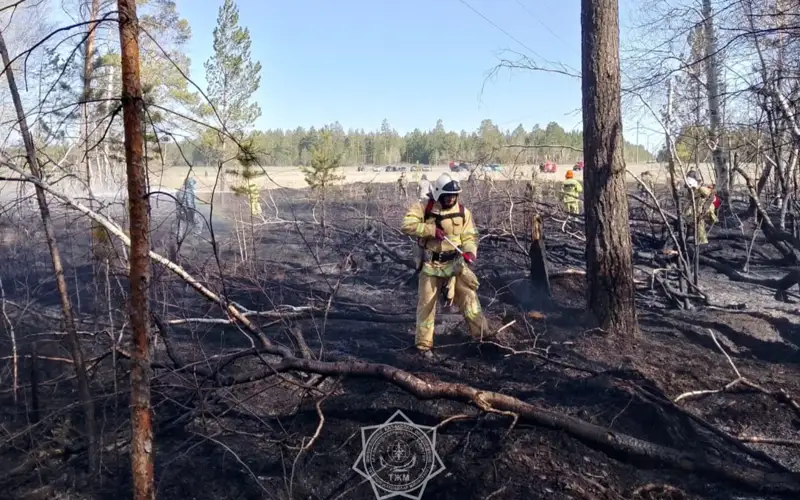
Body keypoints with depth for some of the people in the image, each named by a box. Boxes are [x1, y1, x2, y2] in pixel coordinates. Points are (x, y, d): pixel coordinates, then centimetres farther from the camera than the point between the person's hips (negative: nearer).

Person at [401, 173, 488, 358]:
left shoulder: (463, 212, -2)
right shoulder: (424, 207, -10)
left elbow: (469, 237, -1)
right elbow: (407, 225, -19)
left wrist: (470, 251, -22)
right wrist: (432, 230, -26)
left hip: (454, 262, 2)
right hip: (430, 264, -2)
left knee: (468, 295, 0)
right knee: (426, 304, 6)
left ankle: (482, 334, 16)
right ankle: (424, 344, 18)